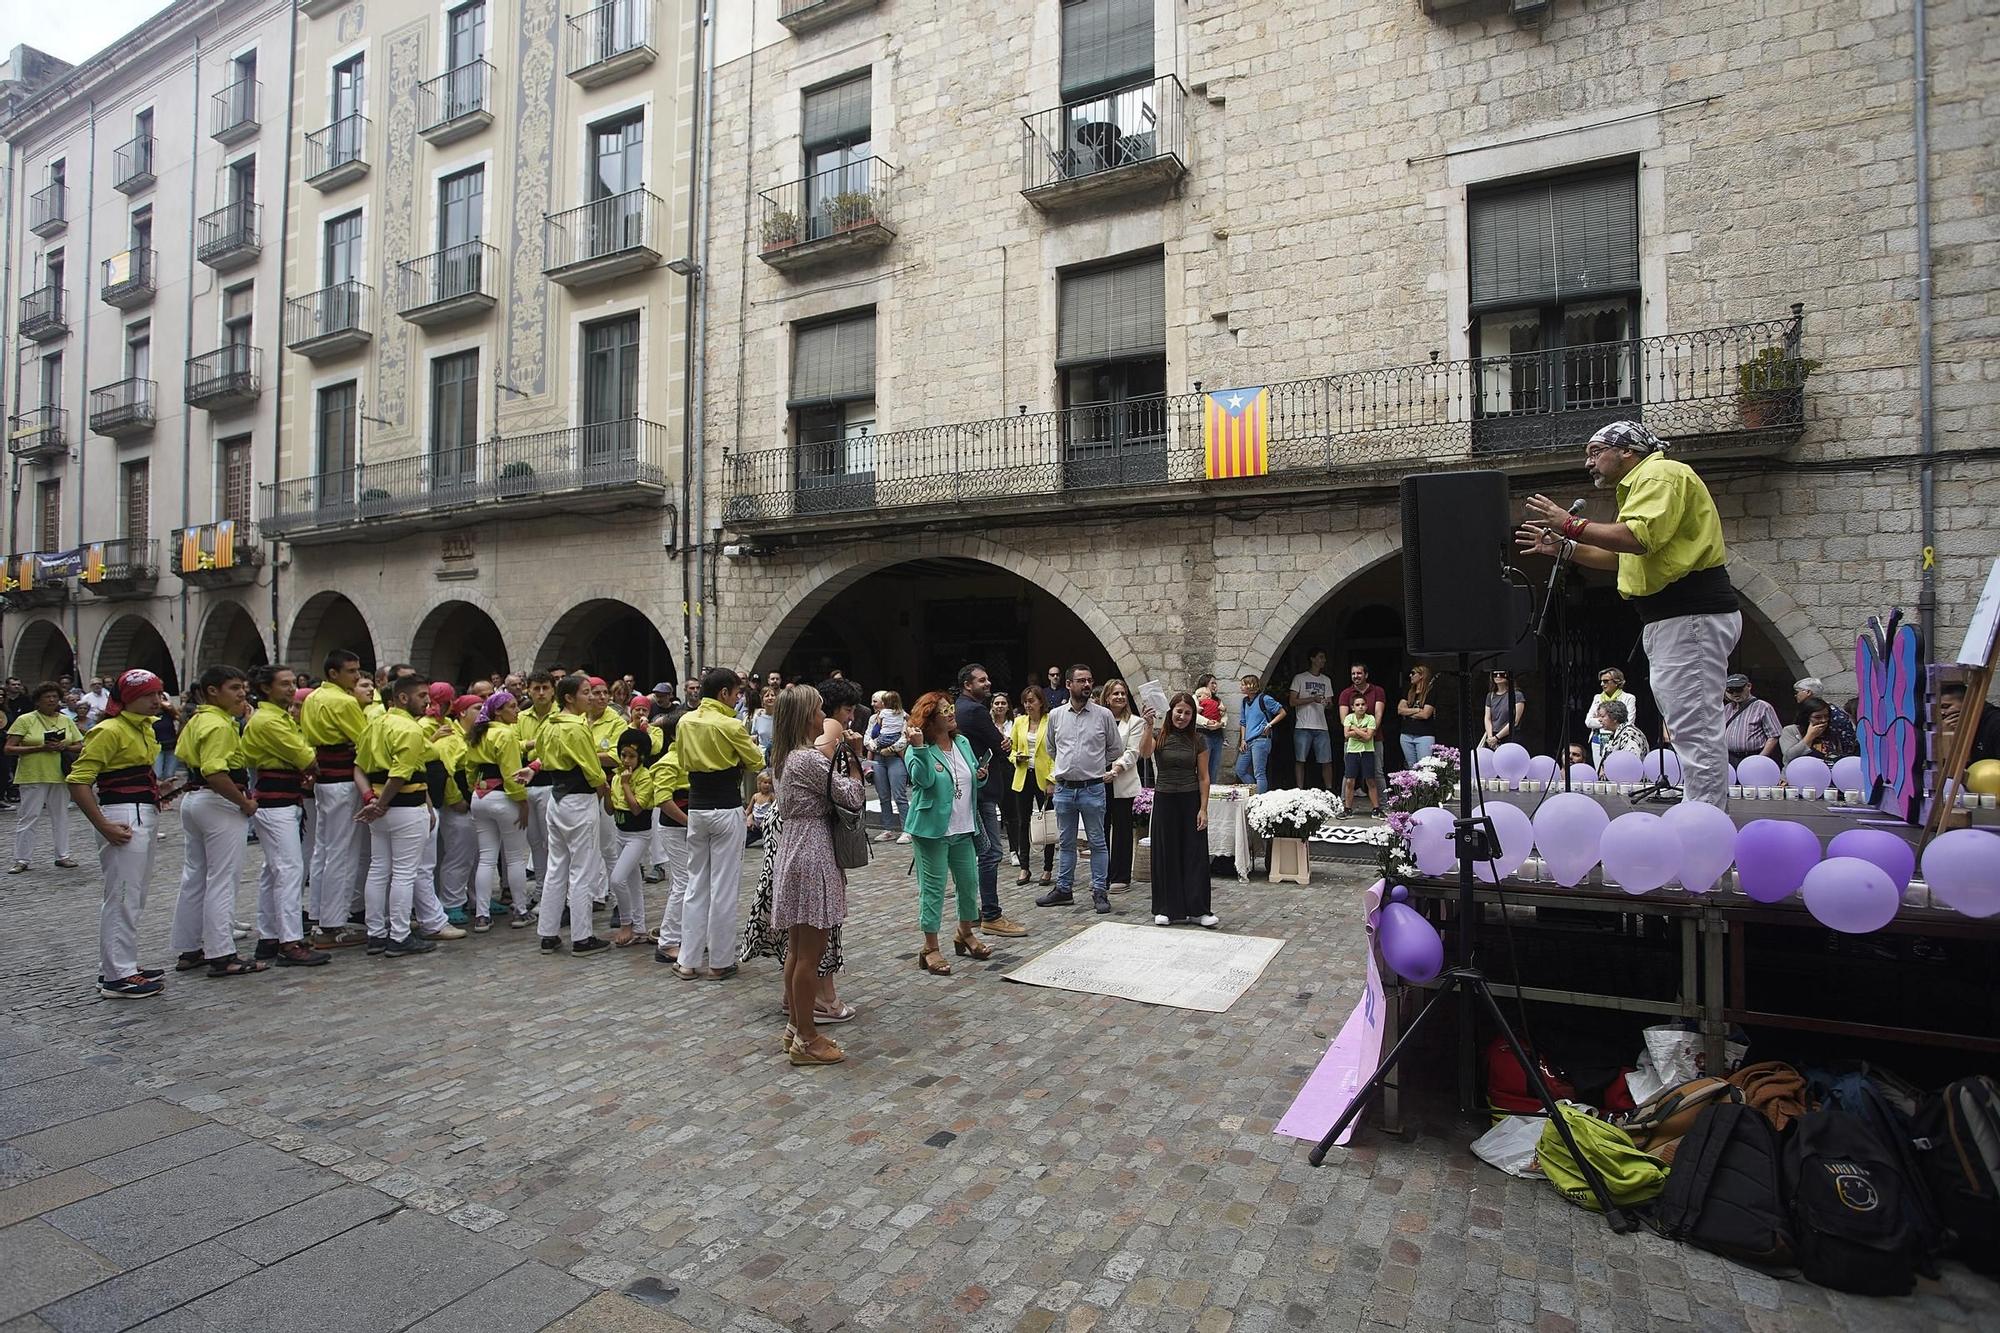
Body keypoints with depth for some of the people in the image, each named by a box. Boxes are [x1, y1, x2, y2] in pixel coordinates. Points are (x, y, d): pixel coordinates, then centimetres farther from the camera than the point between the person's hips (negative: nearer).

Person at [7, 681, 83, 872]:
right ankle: (21, 860, 8)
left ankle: (62, 855, 17)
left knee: (61, 816, 9)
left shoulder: (66, 720, 9)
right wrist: (40, 748, -18)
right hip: (33, 776, -4)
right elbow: (9, 749, -7)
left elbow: (80, 746, 10)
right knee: (28, 818, -1)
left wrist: (64, 747, -11)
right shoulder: (25, 720, -2)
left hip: (60, 775, 4)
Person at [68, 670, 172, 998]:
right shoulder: (110, 730, -13)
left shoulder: (144, 728, 14)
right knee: (123, 898, -3)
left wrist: (159, 788, 10)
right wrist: (104, 827, -20)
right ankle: (118, 977, 5)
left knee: (132, 897, 17)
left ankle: (122, 966, 28)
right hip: (124, 819, -9)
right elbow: (78, 782, -18)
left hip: (146, 816, 9)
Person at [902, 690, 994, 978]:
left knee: (969, 883, 15)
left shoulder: (963, 743, 8)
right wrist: (919, 748, -39)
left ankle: (966, 934, 36)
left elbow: (972, 779, 19)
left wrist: (980, 776, -3)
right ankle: (930, 948, 13)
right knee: (933, 887, 0)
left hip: (962, 829, 7)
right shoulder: (921, 749, -12)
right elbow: (924, 779, -29)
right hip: (933, 828, -7)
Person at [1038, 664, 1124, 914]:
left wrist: (1096, 766, 10)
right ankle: (1063, 889, 22)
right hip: (1064, 788, 2)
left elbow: (1116, 748, 8)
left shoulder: (1104, 715, -3)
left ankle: (1100, 891, 13)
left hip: (1093, 788, -2)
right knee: (1065, 843, 12)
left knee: (1097, 842, 5)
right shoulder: (1056, 715, 4)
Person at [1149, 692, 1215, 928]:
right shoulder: (1159, 734, -1)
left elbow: (1203, 777, 1)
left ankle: (1199, 909, 9)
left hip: (1191, 800, 0)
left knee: (1195, 855, 1)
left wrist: (1203, 809, -6)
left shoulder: (1198, 740, 1)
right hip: (1165, 800, 0)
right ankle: (1166, 909, 16)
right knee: (1165, 855, 6)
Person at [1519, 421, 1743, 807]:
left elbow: (1639, 538, -23)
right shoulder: (1642, 483, 26)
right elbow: (1623, 557, 28)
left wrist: (1572, 525, -16)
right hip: (1676, 616, 11)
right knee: (1692, 725, 13)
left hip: (1691, 615, -11)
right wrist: (1564, 548, 21)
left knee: (1694, 725, -12)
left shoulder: (1660, 474, -7)